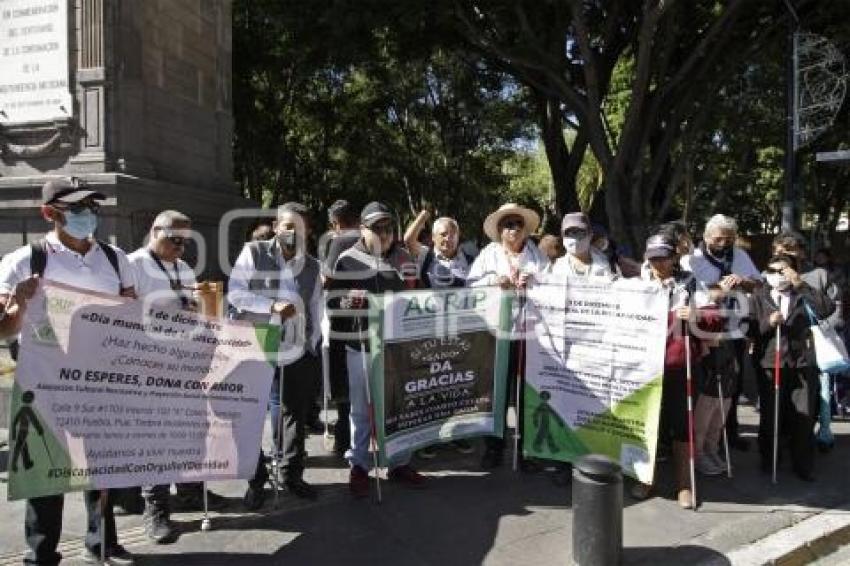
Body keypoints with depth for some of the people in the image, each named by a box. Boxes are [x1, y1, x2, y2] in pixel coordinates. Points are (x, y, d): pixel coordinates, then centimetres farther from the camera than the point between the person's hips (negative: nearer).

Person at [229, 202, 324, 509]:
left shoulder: (312, 266, 7)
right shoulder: (252, 253, -4)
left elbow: (316, 309, 10)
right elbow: (235, 294, -9)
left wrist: (314, 346, 6)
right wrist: (272, 306, -20)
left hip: (297, 354, 3)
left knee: (295, 415, 13)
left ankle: (292, 474, 30)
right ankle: (256, 480, 22)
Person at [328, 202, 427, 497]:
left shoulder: (404, 258, 9)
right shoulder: (348, 260, -1)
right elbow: (333, 300, -3)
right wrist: (349, 299, -22)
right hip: (361, 345, -3)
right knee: (362, 408, 7)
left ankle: (399, 463, 27)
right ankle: (358, 466, 22)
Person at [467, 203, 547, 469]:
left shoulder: (537, 255, 12)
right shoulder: (488, 254, 9)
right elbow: (469, 286, 3)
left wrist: (535, 282, -12)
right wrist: (492, 280, -13)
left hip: (530, 332, 1)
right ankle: (493, 448, 16)